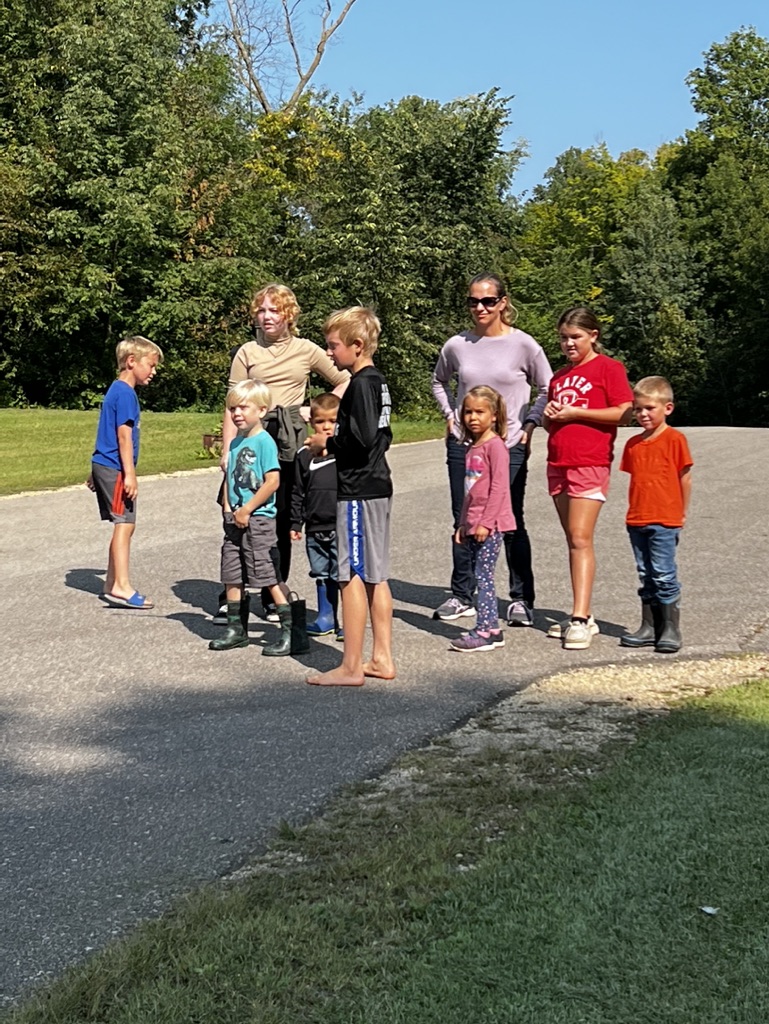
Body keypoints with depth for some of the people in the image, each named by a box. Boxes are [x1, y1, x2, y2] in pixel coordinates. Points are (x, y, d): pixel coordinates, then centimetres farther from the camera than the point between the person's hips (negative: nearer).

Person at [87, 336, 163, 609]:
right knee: (124, 523, -10)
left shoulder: (116, 390, 19)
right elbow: (124, 434, -19)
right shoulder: (125, 393, -12)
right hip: (115, 468, -10)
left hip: (103, 466, 10)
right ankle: (121, 587, -12)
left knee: (124, 525, 11)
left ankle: (112, 586, 15)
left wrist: (97, 473, 28)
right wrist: (130, 474, -21)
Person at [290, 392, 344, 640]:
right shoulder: (304, 456, 5)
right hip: (316, 529, 4)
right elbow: (297, 493, 10)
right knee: (322, 576, 14)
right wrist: (295, 524, 7)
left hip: (342, 528, -4)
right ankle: (325, 619, 26)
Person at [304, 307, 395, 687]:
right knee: (375, 577, 13)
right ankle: (382, 659, 19)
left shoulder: (360, 384, -15)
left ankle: (350, 668, 0)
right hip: (378, 486, 10)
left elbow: (362, 438, -25)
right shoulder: (378, 381, 14)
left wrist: (326, 443, -10)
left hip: (358, 491, -10)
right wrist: (335, 440, 14)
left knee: (352, 576, -5)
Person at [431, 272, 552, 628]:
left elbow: (547, 391, 5)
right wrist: (450, 415, 9)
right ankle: (462, 597, 18)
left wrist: (529, 425, -4)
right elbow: (439, 381, 22)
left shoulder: (523, 345, -5)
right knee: (464, 522, 8)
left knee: (511, 525, 3)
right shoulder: (457, 345, 2)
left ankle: (521, 599, 13)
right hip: (463, 445, 3)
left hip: (509, 447, -3)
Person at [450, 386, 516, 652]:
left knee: (483, 575, -10)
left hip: (491, 523, -9)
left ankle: (485, 632, -10)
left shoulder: (495, 445, -9)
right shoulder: (473, 448, 17)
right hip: (474, 525, 9)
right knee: (478, 575, 9)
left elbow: (499, 487, -16)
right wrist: (463, 524, 18)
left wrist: (486, 522, -20)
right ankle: (491, 628, 14)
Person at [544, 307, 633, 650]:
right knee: (573, 540, 8)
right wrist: (550, 415, 4)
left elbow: (624, 413, -11)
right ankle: (581, 616, 12)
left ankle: (580, 619, -16)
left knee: (580, 539, -14)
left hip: (590, 464, -7)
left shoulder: (608, 368, -2)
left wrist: (576, 413, -13)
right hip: (558, 464, 7)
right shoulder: (560, 376, 20)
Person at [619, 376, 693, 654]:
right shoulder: (633, 444, 11)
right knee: (646, 577, 11)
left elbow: (685, 477, -2)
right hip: (637, 521, 6)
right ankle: (649, 628, 18)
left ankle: (671, 630, 2)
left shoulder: (675, 439, -6)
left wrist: (682, 513, 2)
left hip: (664, 522, -6)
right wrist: (636, 510, 11)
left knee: (664, 577, -5)